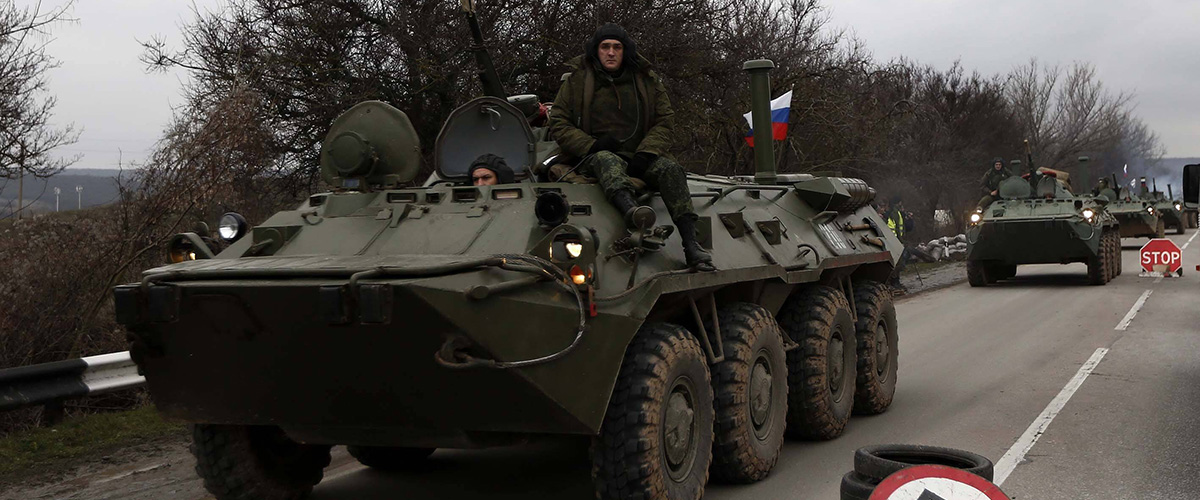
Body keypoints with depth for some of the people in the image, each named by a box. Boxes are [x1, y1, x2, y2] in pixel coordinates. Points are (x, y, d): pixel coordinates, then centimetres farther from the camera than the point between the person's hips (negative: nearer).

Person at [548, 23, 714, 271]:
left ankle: (691, 244, -41)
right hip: (594, 156, -2)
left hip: (638, 157, 2)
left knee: (670, 169, -28)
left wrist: (645, 153, -11)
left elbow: (664, 122, 8)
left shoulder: (647, 81, 11)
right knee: (607, 161, -38)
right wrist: (591, 146, -13)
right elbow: (558, 125, 3)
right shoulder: (576, 80, 6)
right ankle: (630, 209, -71)